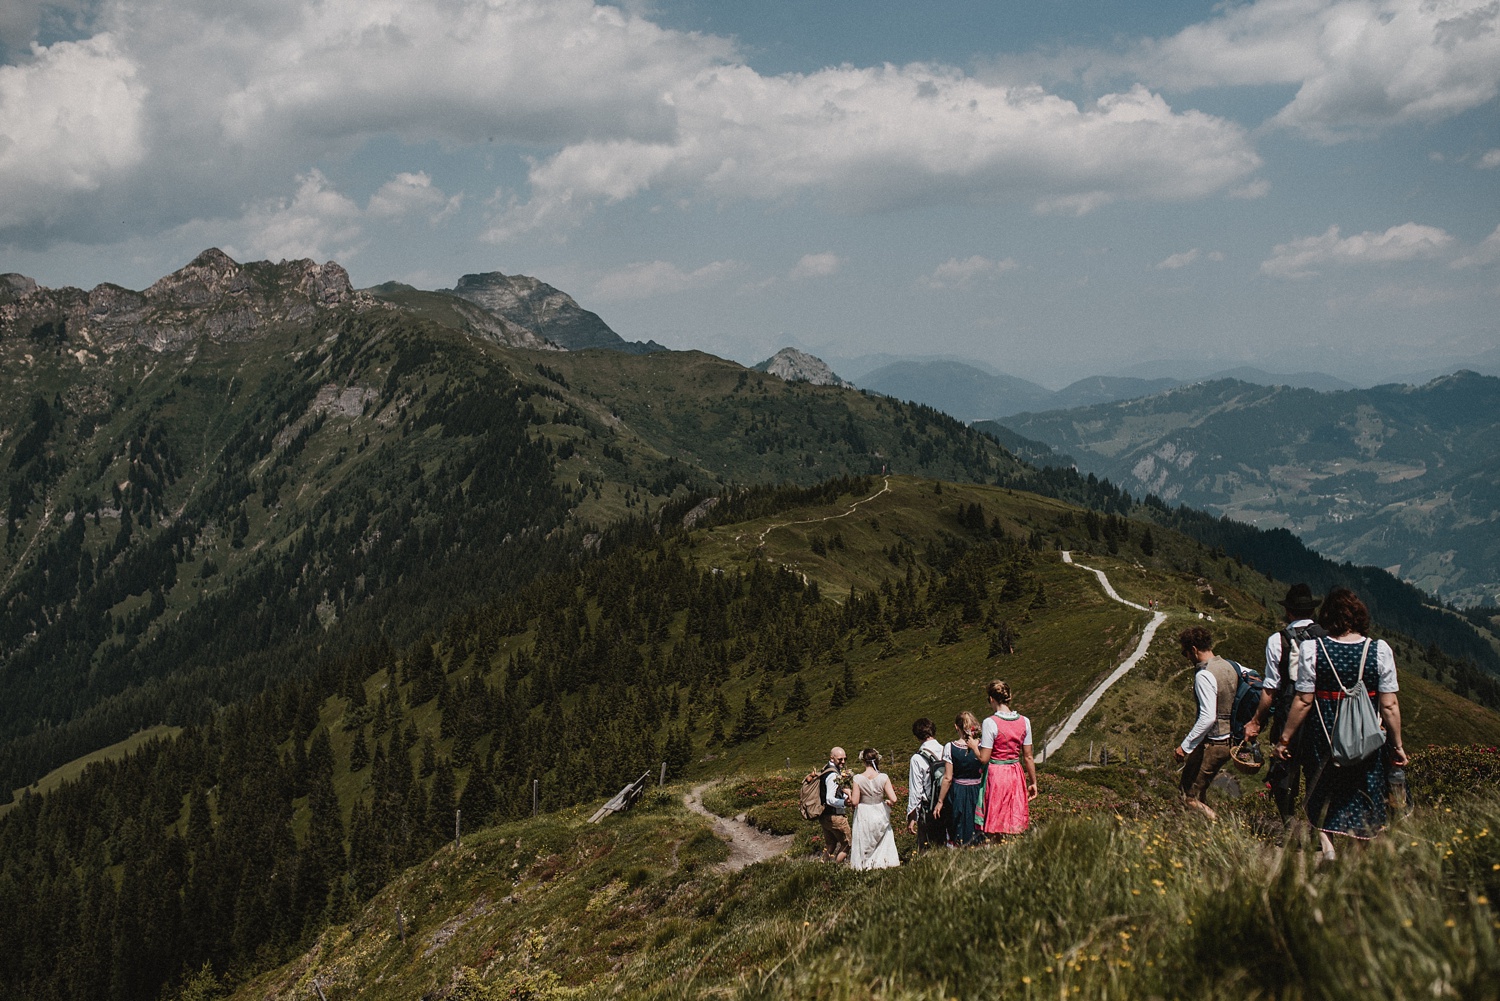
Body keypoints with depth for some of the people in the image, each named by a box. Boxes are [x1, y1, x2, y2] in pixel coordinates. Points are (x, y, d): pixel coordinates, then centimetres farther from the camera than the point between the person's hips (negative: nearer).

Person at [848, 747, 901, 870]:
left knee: (863, 845, 9)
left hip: (864, 816, -1)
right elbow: (893, 799, -13)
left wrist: (849, 792, 8)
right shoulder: (883, 777, -9)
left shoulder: (858, 778, -12)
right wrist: (888, 803, 8)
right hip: (880, 815, 1)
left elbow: (854, 802, -12)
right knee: (883, 843, 14)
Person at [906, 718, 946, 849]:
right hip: (948, 806, 4)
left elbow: (915, 790, -10)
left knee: (926, 848, 3)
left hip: (928, 808, -4)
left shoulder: (917, 759, -12)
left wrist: (911, 817, -2)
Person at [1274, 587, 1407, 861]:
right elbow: (1389, 705, -3)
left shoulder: (1312, 649, -8)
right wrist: (1397, 746, 8)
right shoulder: (1380, 650, -5)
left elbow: (1303, 701, -7)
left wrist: (1285, 739, 3)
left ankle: (1326, 845, -7)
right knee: (1364, 798, 14)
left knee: (1322, 799, 13)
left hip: (1324, 736, -1)